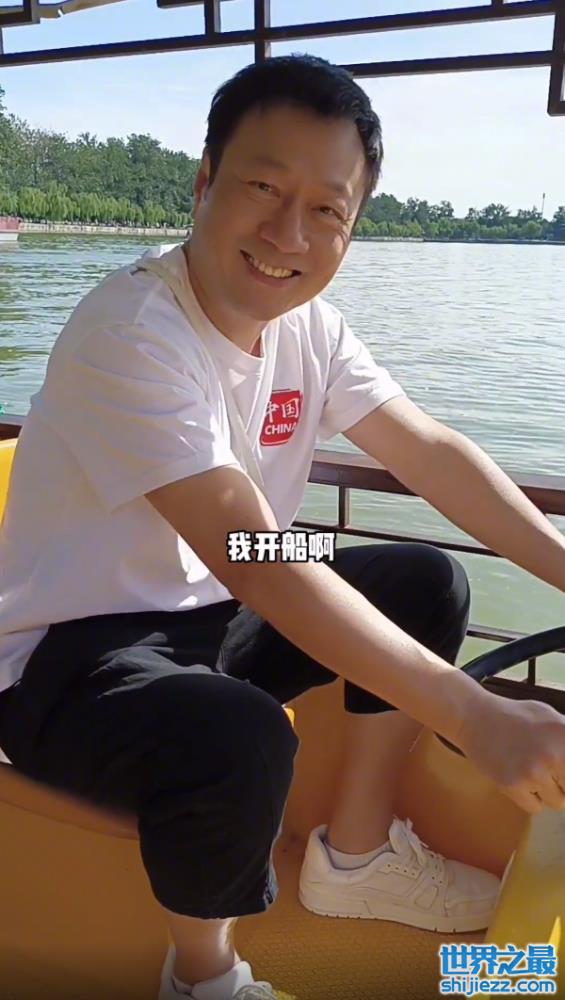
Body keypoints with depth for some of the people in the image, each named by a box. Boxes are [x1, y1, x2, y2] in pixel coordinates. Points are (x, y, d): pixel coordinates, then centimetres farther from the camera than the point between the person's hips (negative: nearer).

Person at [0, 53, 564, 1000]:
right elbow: (255, 562, -34)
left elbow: (431, 451, -1)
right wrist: (478, 718, -35)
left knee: (427, 583, 2)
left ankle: (356, 852, 15)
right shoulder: (129, 334, -26)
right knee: (240, 740, -36)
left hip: (209, 614, 8)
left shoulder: (307, 324, -1)